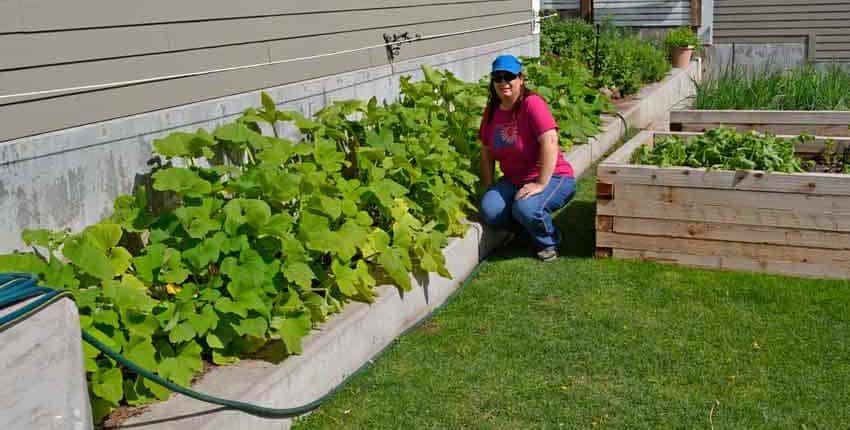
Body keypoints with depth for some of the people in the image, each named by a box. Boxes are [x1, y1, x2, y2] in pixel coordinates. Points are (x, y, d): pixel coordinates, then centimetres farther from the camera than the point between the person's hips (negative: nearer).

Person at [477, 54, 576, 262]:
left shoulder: (532, 103, -17)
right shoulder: (492, 110, 5)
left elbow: (550, 142, -26)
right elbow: (487, 152, 12)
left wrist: (541, 184, -28)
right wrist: (488, 188, 5)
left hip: (551, 177, -6)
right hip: (513, 180, 6)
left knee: (525, 208, -34)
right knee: (489, 210, -20)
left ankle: (548, 241, 1)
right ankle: (532, 230, 9)